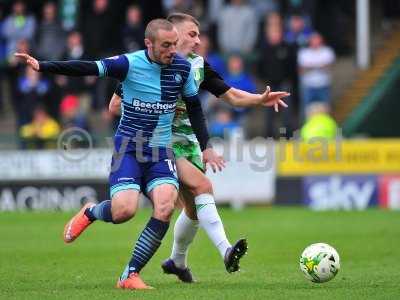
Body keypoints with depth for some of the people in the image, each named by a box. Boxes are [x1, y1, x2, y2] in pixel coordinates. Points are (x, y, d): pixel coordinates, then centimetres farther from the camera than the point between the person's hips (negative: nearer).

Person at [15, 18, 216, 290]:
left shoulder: (183, 67, 2)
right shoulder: (129, 64, -11)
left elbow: (194, 107, 15)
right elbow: (87, 68, -18)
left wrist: (205, 146, 12)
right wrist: (41, 66, -29)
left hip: (160, 151, 3)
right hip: (128, 147, -3)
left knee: (165, 207, -21)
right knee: (124, 210, -21)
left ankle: (130, 275, -10)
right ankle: (89, 212, 19)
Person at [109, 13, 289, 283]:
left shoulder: (198, 65, 8)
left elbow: (231, 95, 9)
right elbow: (116, 105, -6)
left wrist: (261, 99, -7)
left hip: (189, 142, 7)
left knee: (194, 208, 10)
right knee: (202, 186, -26)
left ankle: (177, 261, 35)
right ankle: (225, 250, -34)